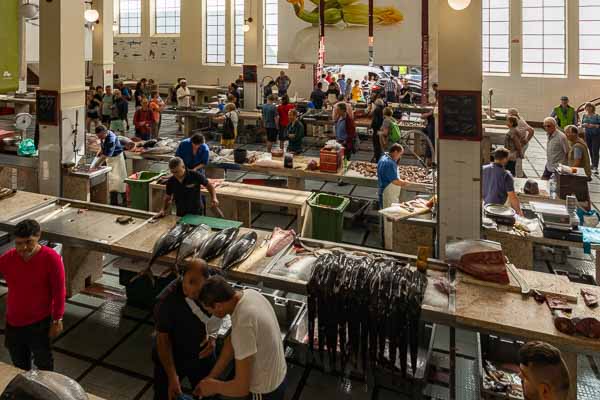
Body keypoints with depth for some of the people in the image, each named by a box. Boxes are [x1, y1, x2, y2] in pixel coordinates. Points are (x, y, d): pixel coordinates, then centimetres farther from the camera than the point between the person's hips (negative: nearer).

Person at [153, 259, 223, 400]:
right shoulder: (167, 300, -33)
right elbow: (162, 338, -22)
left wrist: (213, 336, -16)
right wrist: (172, 376, -22)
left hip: (202, 354, 4)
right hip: (170, 357, -3)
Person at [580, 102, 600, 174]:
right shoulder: (584, 116, 8)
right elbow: (582, 125, 13)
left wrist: (593, 125, -22)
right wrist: (584, 125, -8)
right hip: (588, 135, 5)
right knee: (591, 151, 11)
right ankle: (593, 164, 25)